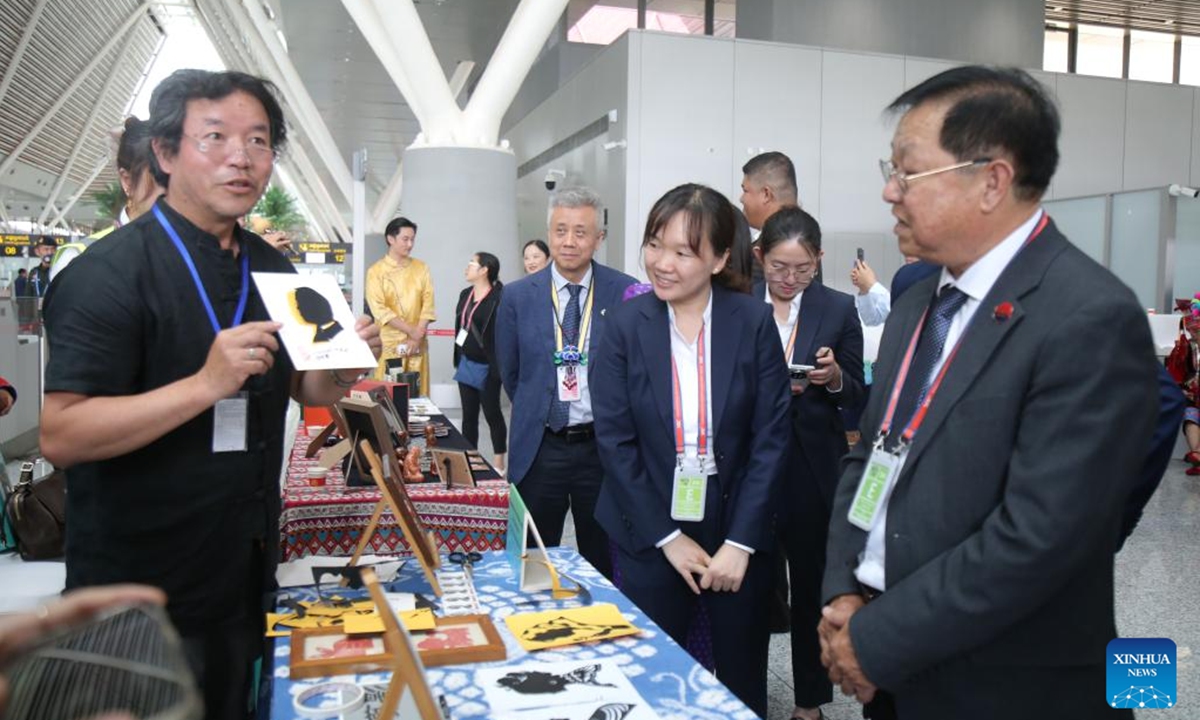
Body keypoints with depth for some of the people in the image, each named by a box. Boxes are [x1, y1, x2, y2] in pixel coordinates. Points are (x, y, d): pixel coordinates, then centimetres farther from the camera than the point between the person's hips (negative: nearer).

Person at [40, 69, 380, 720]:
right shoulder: (109, 273, -17)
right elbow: (60, 436, -22)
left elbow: (302, 388, 14)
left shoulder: (273, 268, 5)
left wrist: (343, 368, -8)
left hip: (248, 574, 7)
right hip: (139, 593, -6)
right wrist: (207, 384, -32)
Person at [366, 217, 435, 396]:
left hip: (417, 342, 3)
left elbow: (428, 303, 2)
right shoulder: (376, 271, -1)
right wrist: (411, 330, -16)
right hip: (389, 343, -3)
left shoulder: (421, 268, 8)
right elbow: (379, 309, -10)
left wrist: (417, 336, -10)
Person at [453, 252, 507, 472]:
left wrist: (497, 368, -19)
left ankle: (499, 462, 14)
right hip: (466, 363, 7)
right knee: (469, 414, 13)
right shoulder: (465, 295, 10)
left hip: (486, 367, -7)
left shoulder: (498, 298, -15)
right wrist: (458, 359, 15)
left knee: (492, 413, 3)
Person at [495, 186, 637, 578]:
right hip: (539, 448, 1)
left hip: (604, 446, 0)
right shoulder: (518, 296, -1)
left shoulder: (625, 292, -5)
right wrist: (536, 413, 11)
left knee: (604, 562, 13)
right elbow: (510, 373, 10)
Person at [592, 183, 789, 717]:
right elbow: (614, 439, -7)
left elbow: (771, 437, -6)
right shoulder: (626, 323, -6)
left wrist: (741, 541, -10)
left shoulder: (754, 321, -6)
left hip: (738, 533, 0)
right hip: (649, 538, 0)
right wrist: (667, 536, -9)